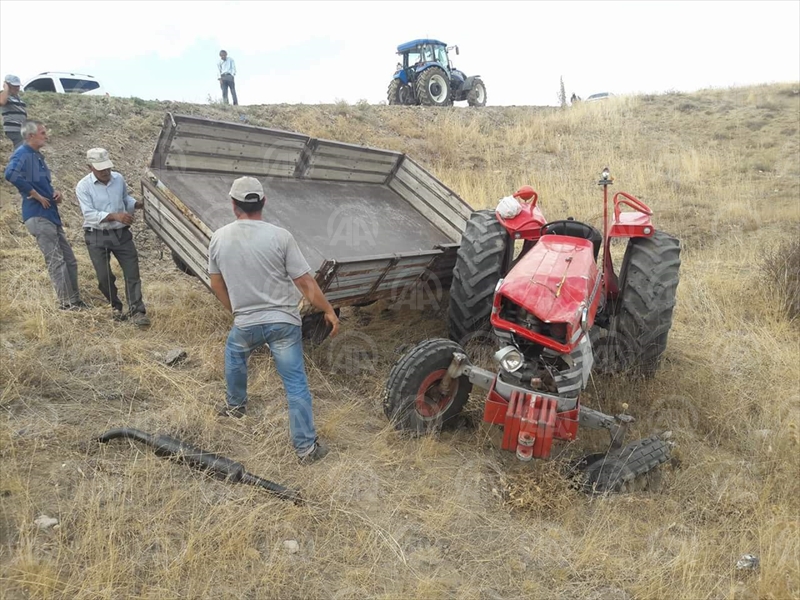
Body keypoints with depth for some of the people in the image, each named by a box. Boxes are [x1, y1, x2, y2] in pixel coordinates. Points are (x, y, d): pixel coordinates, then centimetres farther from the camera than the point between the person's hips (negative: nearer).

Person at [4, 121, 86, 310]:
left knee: (69, 259, 10)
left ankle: (74, 300, 16)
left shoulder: (38, 156, 17)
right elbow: (11, 174, -30)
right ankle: (67, 303, -4)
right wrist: (36, 195, -22)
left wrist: (55, 193, 5)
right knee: (56, 260, -8)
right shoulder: (22, 154, -11)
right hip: (38, 215, -9)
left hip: (51, 214, 9)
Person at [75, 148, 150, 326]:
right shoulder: (83, 186, -11)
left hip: (121, 233, 3)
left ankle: (136, 312, -2)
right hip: (97, 237, -2)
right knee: (104, 277, 3)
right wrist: (115, 216, -33)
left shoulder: (119, 179, 1)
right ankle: (116, 306, 26)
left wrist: (138, 204, -5)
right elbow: (89, 214, -20)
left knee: (132, 273, -5)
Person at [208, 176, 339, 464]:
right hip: (283, 322, -2)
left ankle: (236, 405, 51)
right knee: (296, 385, 4)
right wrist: (328, 311, 2)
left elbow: (216, 283, 11)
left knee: (234, 355, 35)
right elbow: (305, 282, -10)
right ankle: (306, 446, 8)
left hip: (245, 324, 3)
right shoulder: (280, 236, -12)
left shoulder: (219, 238, -1)